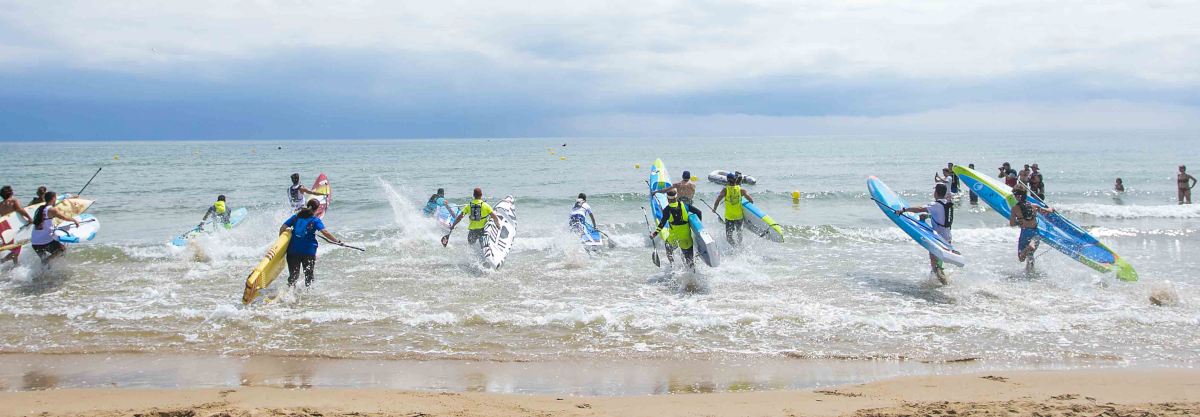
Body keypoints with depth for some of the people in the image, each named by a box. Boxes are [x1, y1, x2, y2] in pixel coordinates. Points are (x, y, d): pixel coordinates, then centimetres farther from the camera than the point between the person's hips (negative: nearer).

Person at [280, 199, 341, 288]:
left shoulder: (296, 216, 8)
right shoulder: (315, 220, -3)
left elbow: (282, 228, 5)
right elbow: (324, 232, -16)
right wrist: (337, 241, -13)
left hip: (293, 250, 3)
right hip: (309, 251, -3)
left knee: (293, 275, 12)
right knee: (309, 275, 13)